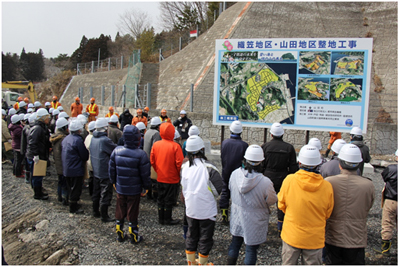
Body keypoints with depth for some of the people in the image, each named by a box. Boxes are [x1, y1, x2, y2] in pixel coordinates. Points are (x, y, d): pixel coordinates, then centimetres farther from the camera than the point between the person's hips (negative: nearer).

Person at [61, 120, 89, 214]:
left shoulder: (65, 139, 6)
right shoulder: (78, 140, -20)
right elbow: (85, 156, -16)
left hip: (66, 169, 8)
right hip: (76, 170, -8)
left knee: (71, 188, 20)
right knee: (76, 189, 3)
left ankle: (73, 204, 32)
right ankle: (73, 208, 10)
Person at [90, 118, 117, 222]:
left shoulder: (93, 139, 1)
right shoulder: (105, 140, -24)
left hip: (96, 171, 8)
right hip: (106, 172, -8)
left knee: (96, 193, 20)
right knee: (105, 194, 2)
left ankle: (95, 212, 34)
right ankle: (104, 216, 10)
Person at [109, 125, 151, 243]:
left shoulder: (116, 151, -7)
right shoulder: (141, 154, -19)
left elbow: (111, 169, 3)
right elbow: (145, 174, -14)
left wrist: (114, 182, 18)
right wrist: (146, 188, 0)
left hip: (120, 188, 3)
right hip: (134, 190, -3)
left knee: (120, 212, 17)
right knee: (132, 214, 9)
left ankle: (119, 235, 31)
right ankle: (134, 237, 23)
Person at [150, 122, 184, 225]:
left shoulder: (156, 144, -5)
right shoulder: (175, 146, -18)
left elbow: (152, 161, 2)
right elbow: (179, 163, -18)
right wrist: (180, 174, -2)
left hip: (160, 178, 5)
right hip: (172, 178, -4)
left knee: (161, 198, 17)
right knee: (169, 200, 9)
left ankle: (161, 218, 27)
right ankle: (167, 219, 19)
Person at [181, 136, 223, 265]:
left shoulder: (185, 167, -6)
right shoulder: (209, 168, -22)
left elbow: (183, 190, 6)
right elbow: (220, 190, -16)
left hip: (190, 210, 5)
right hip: (207, 211, -5)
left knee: (191, 236, 20)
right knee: (205, 239, 12)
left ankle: (191, 262, 34)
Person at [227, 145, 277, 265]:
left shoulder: (235, 174, -17)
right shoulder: (265, 182, -29)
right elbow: (272, 201, -11)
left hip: (237, 218, 4)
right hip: (254, 222, -4)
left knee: (235, 244, 25)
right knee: (251, 249, 15)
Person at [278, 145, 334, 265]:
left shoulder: (289, 180, -16)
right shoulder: (327, 187, -15)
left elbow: (281, 205, -1)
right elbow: (327, 214, 0)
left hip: (291, 236, 0)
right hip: (315, 239, 0)